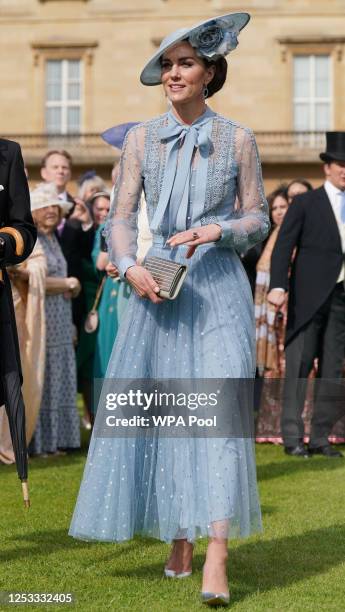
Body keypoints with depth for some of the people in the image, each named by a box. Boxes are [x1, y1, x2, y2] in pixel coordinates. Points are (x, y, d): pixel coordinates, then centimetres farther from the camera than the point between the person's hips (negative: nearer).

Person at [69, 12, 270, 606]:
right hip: (159, 287, 2)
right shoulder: (142, 138, 7)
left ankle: (216, 561, -17)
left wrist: (217, 231, -14)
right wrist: (129, 266, -13)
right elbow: (120, 217, 5)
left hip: (219, 286, -2)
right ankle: (179, 543, 16)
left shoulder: (237, 139, 3)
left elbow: (259, 219, 6)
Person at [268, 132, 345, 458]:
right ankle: (292, 437, 1)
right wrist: (278, 286, -17)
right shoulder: (305, 203, 3)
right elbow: (283, 248, -4)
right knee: (299, 366, -3)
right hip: (309, 297, -4)